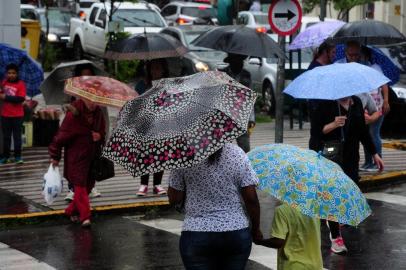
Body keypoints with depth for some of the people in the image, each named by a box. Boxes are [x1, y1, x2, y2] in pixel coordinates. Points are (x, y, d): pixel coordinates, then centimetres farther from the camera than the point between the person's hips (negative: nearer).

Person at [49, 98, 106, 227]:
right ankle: (85, 216, -9)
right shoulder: (74, 114, -15)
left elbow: (102, 130, 18)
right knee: (80, 186, -9)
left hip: (92, 156, 6)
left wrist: (100, 136, -8)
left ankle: (72, 211, 25)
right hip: (76, 157, -6)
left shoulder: (97, 112, 4)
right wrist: (55, 156, -7)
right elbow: (62, 135, -11)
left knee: (89, 185, 9)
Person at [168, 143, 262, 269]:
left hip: (196, 236, -1)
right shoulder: (237, 153, -4)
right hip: (237, 234, 2)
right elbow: (251, 198, -3)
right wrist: (256, 230, 10)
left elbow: (174, 199, -4)